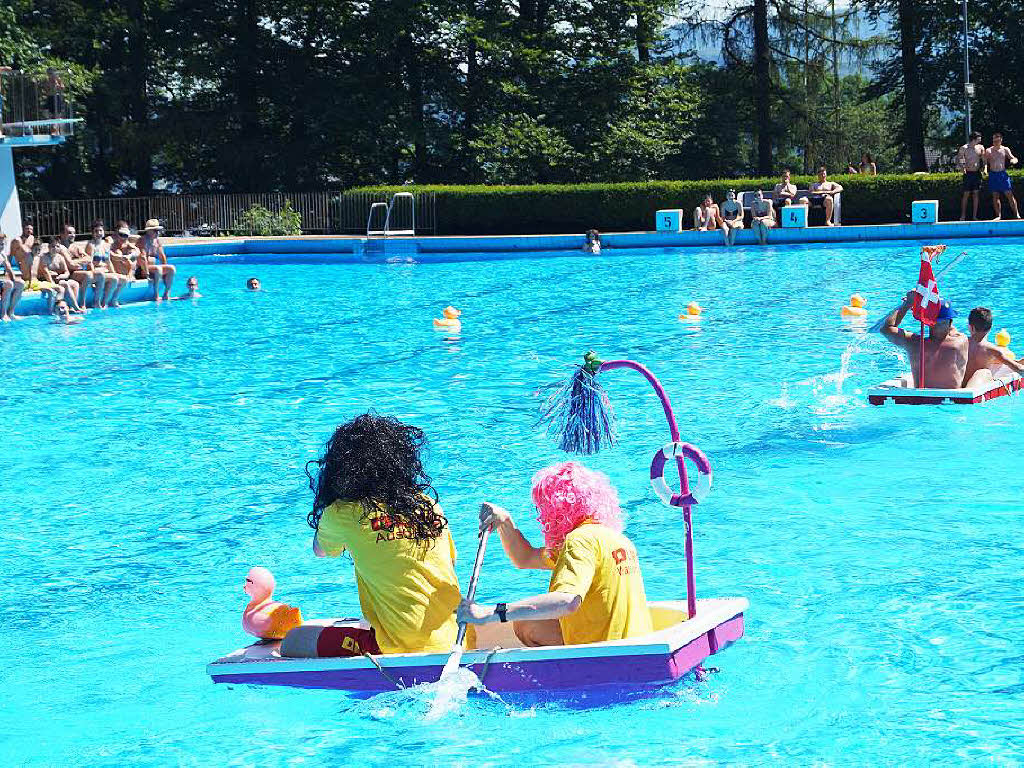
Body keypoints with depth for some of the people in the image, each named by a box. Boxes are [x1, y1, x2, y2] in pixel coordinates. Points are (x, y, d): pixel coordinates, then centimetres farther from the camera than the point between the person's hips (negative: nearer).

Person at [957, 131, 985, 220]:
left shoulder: (981, 148, 3)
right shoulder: (964, 148, -7)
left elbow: (984, 159, 11)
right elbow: (958, 159, -3)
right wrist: (961, 168, -18)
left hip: (977, 173, 3)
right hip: (968, 173, -3)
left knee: (976, 194, 4)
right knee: (966, 194, -2)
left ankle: (974, 216, 8)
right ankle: (963, 216, 4)